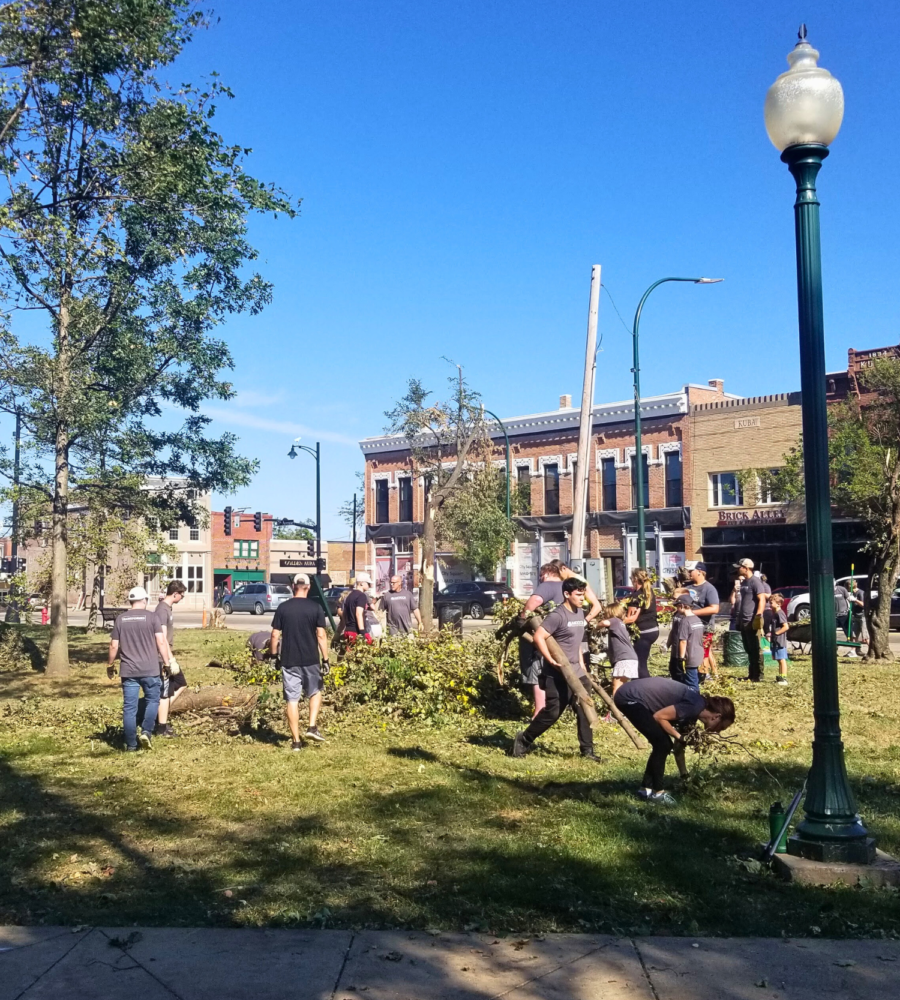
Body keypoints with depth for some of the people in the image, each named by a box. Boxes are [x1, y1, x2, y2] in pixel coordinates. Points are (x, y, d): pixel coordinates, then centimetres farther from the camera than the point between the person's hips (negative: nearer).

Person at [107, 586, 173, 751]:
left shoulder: (121, 619, 5)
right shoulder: (151, 617, -3)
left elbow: (114, 646, 6)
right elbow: (161, 642, -8)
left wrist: (110, 665, 18)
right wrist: (167, 662, 0)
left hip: (128, 670, 2)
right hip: (150, 669, -2)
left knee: (129, 707, 5)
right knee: (152, 700, 16)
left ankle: (131, 744, 8)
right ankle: (146, 731, 0)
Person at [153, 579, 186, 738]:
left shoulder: (168, 608, 11)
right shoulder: (162, 610, -20)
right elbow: (162, 639, -24)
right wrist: (171, 661, -24)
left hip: (167, 656, 10)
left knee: (180, 684, 16)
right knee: (165, 692, -1)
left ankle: (162, 715, 21)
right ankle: (161, 728, 8)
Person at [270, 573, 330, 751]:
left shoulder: (282, 608, -1)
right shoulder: (315, 608, -4)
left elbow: (275, 636, -1)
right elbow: (321, 635, -7)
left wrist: (274, 655, 11)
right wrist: (325, 658, -1)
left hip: (289, 661, 1)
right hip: (311, 660, -1)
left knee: (292, 699, 5)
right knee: (315, 692, 21)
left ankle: (296, 741, 6)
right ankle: (312, 727, 5)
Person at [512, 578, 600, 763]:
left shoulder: (580, 613, 11)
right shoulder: (558, 615, -17)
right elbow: (538, 637, -23)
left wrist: (582, 664, 17)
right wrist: (551, 660, -25)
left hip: (576, 673, 8)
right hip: (558, 675, -8)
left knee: (584, 711, 6)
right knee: (552, 713, -2)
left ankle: (587, 750, 14)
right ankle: (524, 740, 15)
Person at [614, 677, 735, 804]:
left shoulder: (694, 708, 13)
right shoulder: (696, 706, -16)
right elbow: (659, 716, -18)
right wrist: (679, 737, -7)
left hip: (633, 697, 9)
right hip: (630, 698, -9)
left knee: (662, 745, 12)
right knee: (663, 744, -6)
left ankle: (646, 789, 19)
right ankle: (657, 792, 4)